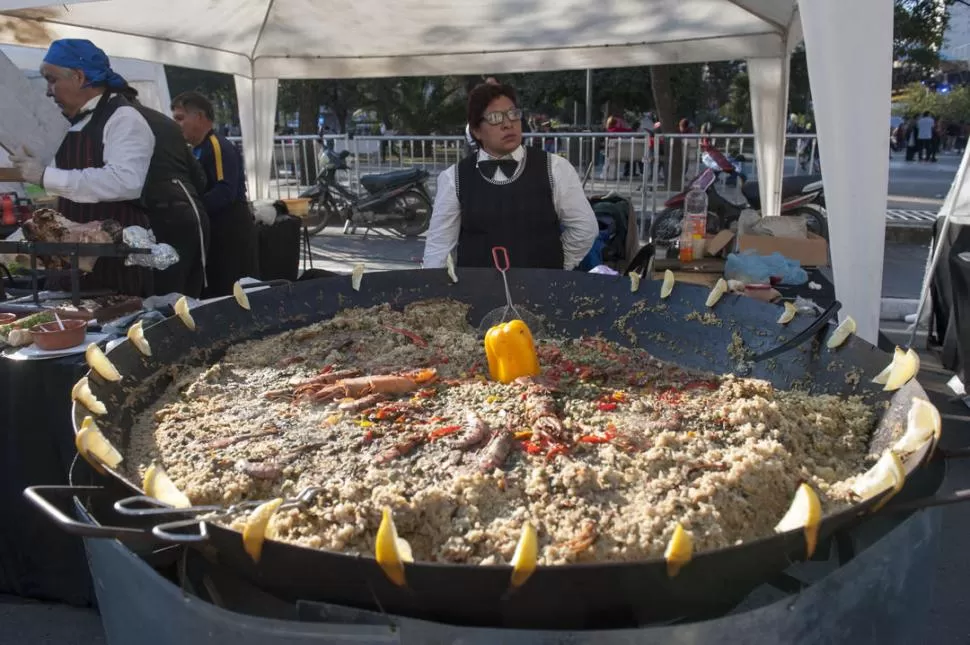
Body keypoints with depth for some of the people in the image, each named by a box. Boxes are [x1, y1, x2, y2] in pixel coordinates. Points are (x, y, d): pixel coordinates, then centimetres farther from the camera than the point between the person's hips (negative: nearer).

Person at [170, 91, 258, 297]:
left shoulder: (219, 147, -12)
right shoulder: (197, 151, 17)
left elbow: (225, 192, -23)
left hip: (231, 234, -10)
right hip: (213, 233, 10)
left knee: (233, 294, -6)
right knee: (212, 294, 14)